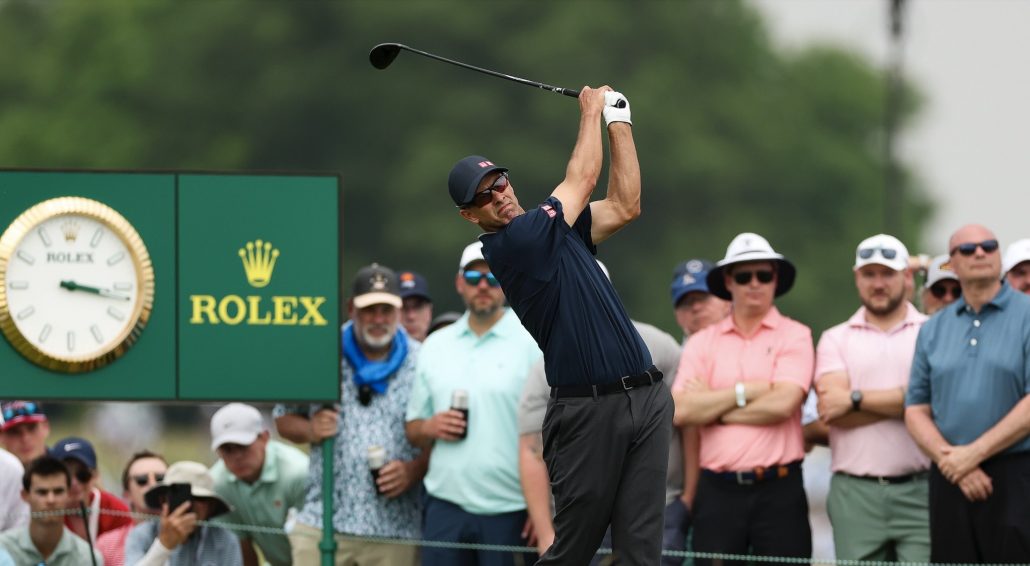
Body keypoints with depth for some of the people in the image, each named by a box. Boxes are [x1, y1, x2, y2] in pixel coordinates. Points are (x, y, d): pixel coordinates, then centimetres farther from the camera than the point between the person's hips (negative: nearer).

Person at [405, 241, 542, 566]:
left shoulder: (532, 344, -1)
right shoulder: (436, 346, 15)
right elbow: (412, 429, 20)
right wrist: (429, 428, -4)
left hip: (509, 513, -4)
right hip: (446, 505, 4)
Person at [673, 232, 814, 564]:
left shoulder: (794, 337, 2)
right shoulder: (702, 343, 10)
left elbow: (782, 404, -12)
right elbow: (681, 411, -3)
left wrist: (713, 405, -4)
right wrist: (747, 391, -7)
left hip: (778, 490, -2)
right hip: (718, 490, 2)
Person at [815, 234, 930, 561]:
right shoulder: (836, 339, 11)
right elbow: (831, 410, -3)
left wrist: (856, 399, -6)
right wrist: (899, 400, -6)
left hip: (919, 489, -2)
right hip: (855, 492, 2)